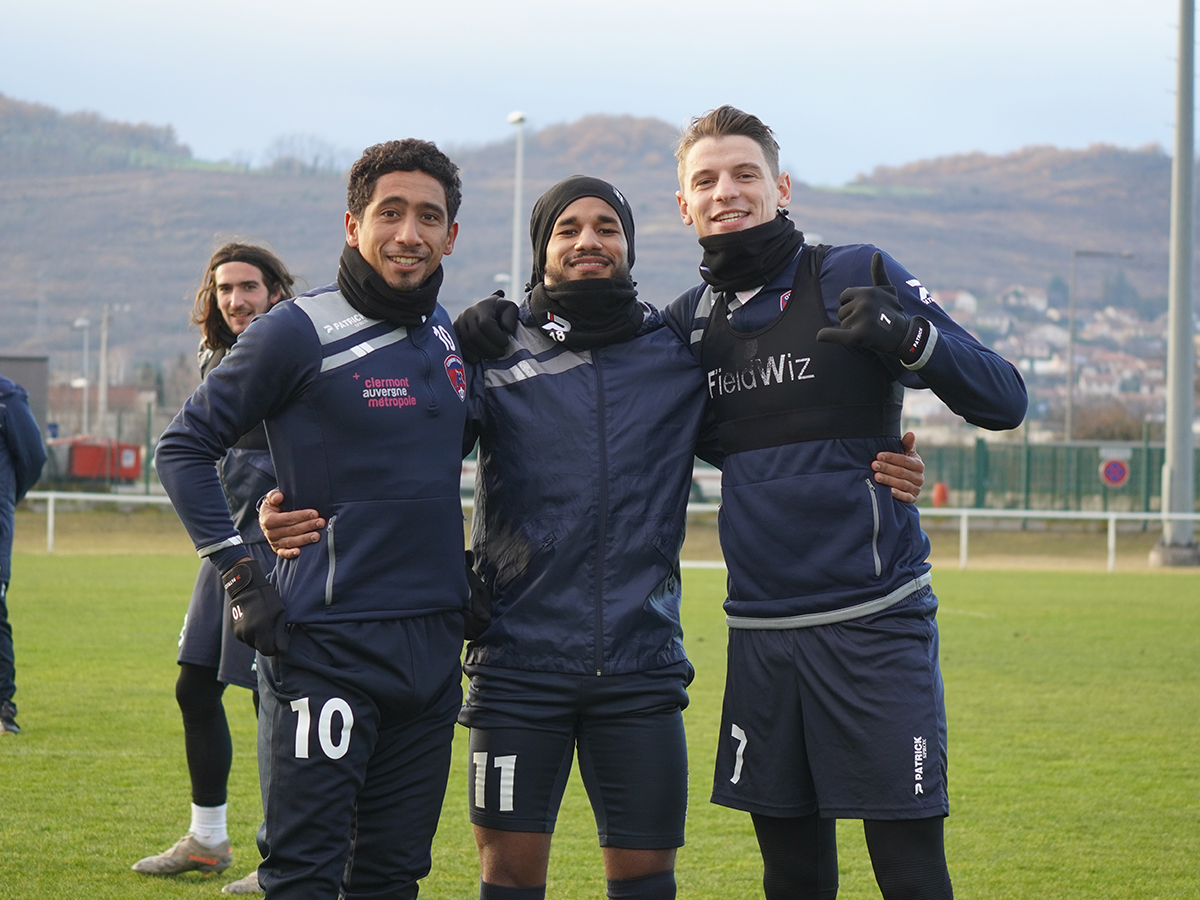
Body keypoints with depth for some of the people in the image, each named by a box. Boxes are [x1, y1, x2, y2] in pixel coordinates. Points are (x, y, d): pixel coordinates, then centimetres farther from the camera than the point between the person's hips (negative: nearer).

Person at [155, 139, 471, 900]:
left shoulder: (448, 335, 11)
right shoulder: (301, 332, -8)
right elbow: (185, 446, -4)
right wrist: (239, 572, -10)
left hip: (432, 644, 6)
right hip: (325, 642, -6)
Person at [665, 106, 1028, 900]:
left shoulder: (859, 278, -2)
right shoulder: (691, 320, 12)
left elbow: (1003, 401, -5)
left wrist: (907, 336, -24)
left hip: (874, 622, -5)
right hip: (761, 634, 5)